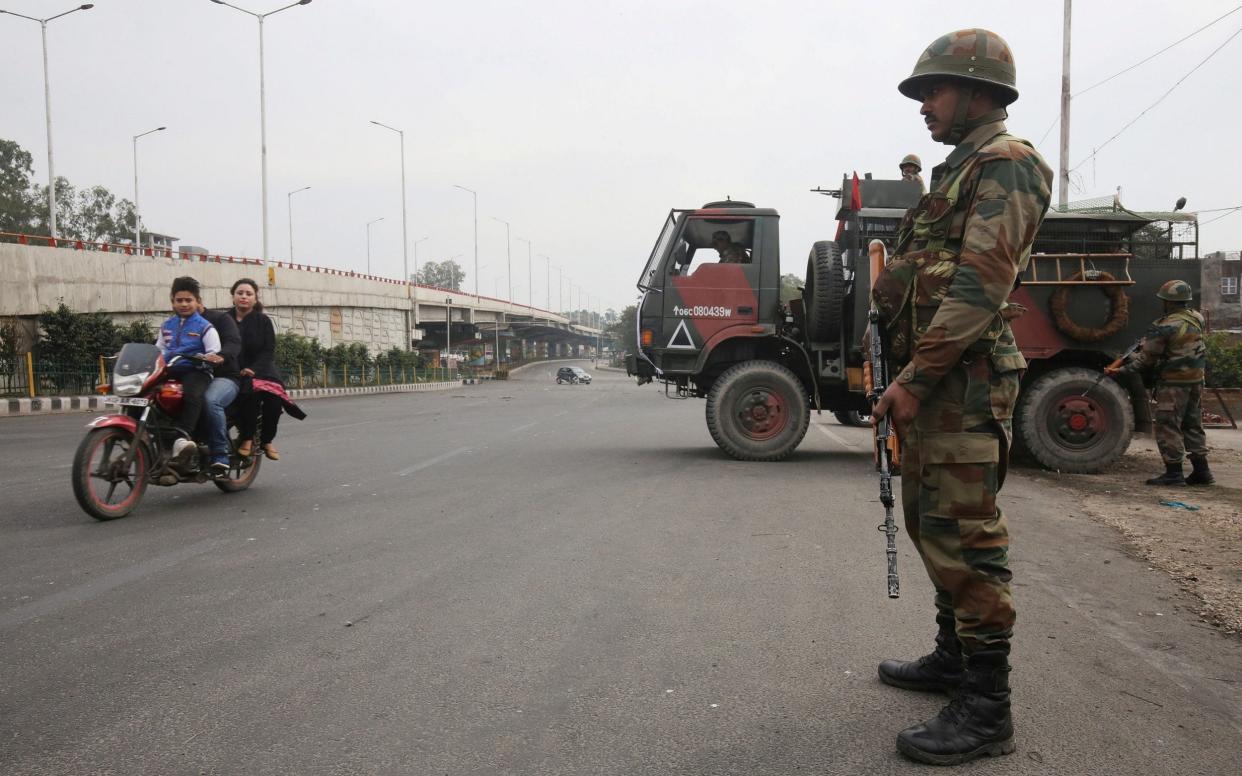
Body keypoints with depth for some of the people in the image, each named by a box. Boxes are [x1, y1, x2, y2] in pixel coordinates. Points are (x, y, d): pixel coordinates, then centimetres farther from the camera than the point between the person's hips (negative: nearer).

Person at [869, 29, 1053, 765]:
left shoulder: (1007, 164, -9)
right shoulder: (959, 172, 23)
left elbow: (978, 288, -19)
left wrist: (914, 379, -20)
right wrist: (907, 377, 14)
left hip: (962, 383, -10)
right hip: (929, 379, 10)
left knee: (965, 537, -9)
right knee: (931, 524, 16)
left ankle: (986, 709, -2)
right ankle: (955, 656, 30)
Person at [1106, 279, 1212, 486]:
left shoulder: (1165, 327, -19)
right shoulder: (1196, 318, 5)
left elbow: (1146, 359, -16)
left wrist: (1121, 370, -7)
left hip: (1173, 382, -8)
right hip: (1196, 379, 8)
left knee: (1168, 426, -1)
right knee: (1192, 424, 16)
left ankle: (1173, 472, 0)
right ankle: (1201, 471, 19)